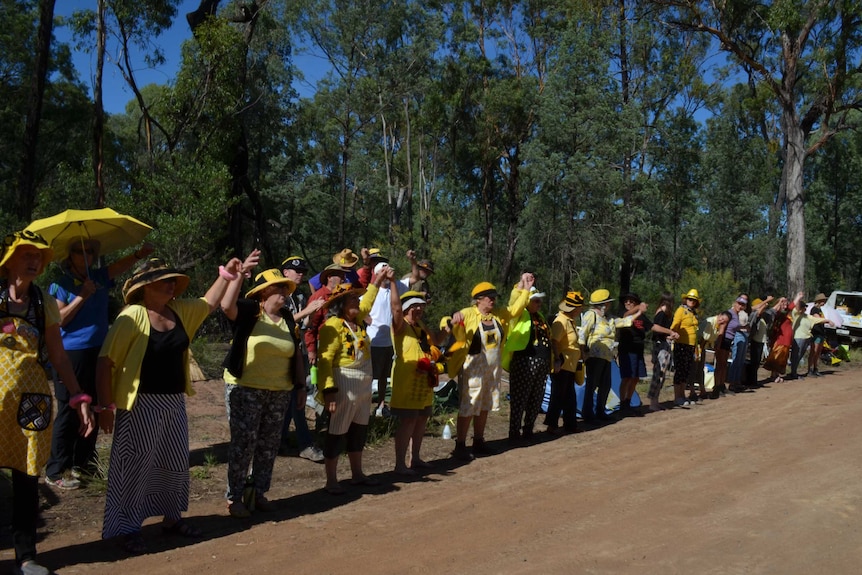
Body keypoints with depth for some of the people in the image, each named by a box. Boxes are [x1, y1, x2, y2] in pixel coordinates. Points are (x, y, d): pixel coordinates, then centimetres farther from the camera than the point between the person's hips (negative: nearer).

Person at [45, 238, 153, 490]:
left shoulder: (100, 277, 9)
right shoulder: (60, 284, -5)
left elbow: (121, 265, -7)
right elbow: (58, 320, -15)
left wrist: (139, 253, -26)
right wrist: (83, 295, -20)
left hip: (98, 354, 6)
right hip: (70, 355, -6)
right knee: (68, 412, -4)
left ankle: (83, 462, 25)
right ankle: (56, 471, 2)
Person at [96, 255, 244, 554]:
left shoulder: (180, 310, 4)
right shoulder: (132, 316, -16)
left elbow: (209, 303, 23)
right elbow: (105, 362, -15)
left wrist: (226, 274, 13)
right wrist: (106, 406, -16)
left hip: (174, 402, 7)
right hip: (141, 404, -7)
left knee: (175, 462, 17)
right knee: (135, 465, 2)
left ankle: (172, 517, 34)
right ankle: (128, 528, 17)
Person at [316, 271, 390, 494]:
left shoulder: (357, 321, 9)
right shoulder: (333, 325, -16)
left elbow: (367, 302, 30)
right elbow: (325, 360, -21)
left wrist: (379, 280, 32)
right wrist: (329, 390, -26)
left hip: (363, 386, 9)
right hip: (344, 387, -9)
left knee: (359, 430, 16)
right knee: (337, 433, 1)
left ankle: (357, 474, 29)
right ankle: (331, 480, 11)